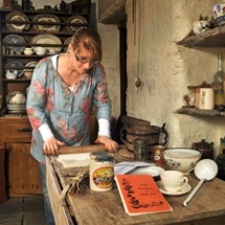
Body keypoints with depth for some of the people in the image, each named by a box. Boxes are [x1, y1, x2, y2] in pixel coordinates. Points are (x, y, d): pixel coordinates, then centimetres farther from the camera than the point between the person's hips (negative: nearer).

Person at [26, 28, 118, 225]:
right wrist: (48, 137, -26)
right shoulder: (45, 67, -20)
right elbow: (34, 107, -17)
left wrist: (104, 133, -18)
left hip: (80, 143, 2)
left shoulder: (97, 71, -15)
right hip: (49, 144, -1)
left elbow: (103, 104, -5)